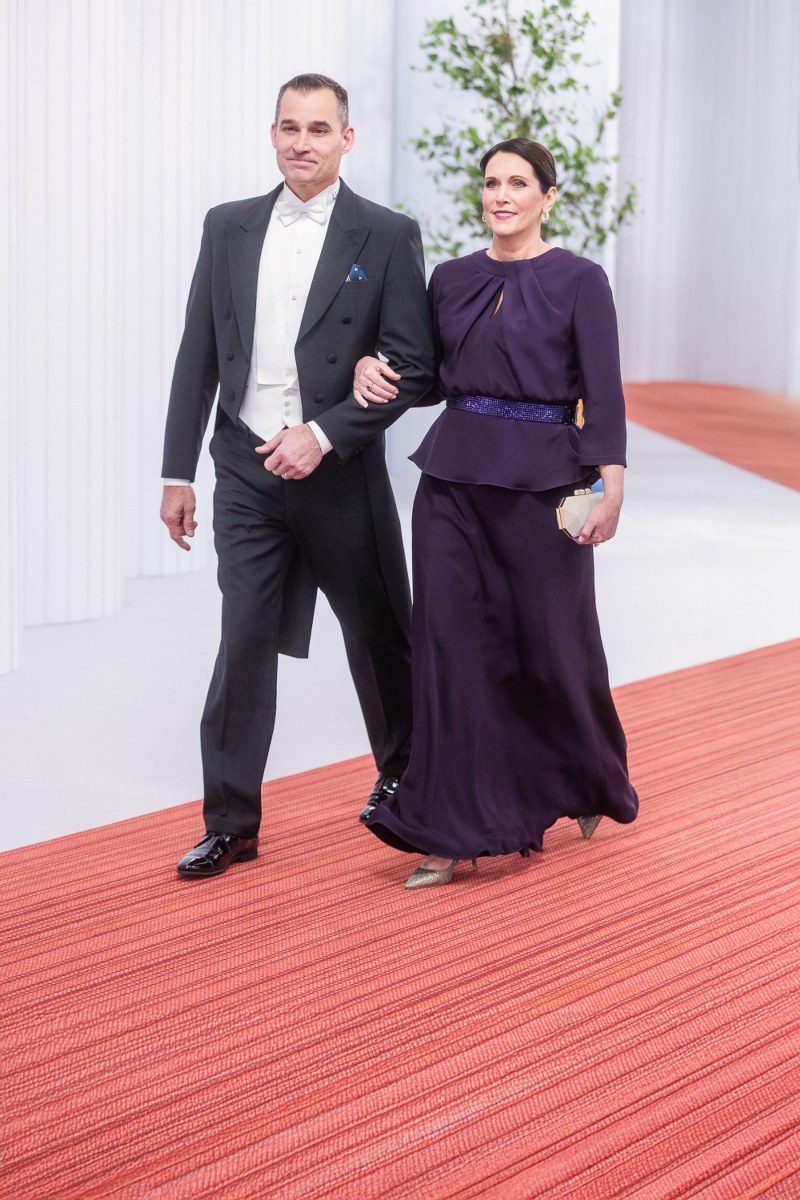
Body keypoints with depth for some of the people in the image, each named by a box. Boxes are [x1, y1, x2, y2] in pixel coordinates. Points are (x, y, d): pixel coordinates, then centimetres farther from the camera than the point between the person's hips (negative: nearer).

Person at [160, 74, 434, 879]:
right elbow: (198, 356, 8)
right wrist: (178, 472, 5)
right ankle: (231, 823, 5)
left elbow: (412, 368, -7)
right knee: (244, 642, -2)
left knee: (377, 634, 12)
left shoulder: (386, 237, -3)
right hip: (247, 471, 2)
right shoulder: (228, 228, 7)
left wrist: (325, 435, -17)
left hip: (339, 473, -2)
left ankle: (402, 776, 36)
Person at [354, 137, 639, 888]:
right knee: (452, 641, -2)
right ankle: (456, 829, 3)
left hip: (542, 481, -4)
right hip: (453, 475, 4)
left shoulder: (579, 281, -2)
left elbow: (603, 393, -8)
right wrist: (375, 368, -4)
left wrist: (611, 485, -19)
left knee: (551, 641, 6)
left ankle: (591, 782, 35)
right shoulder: (451, 279, 10)